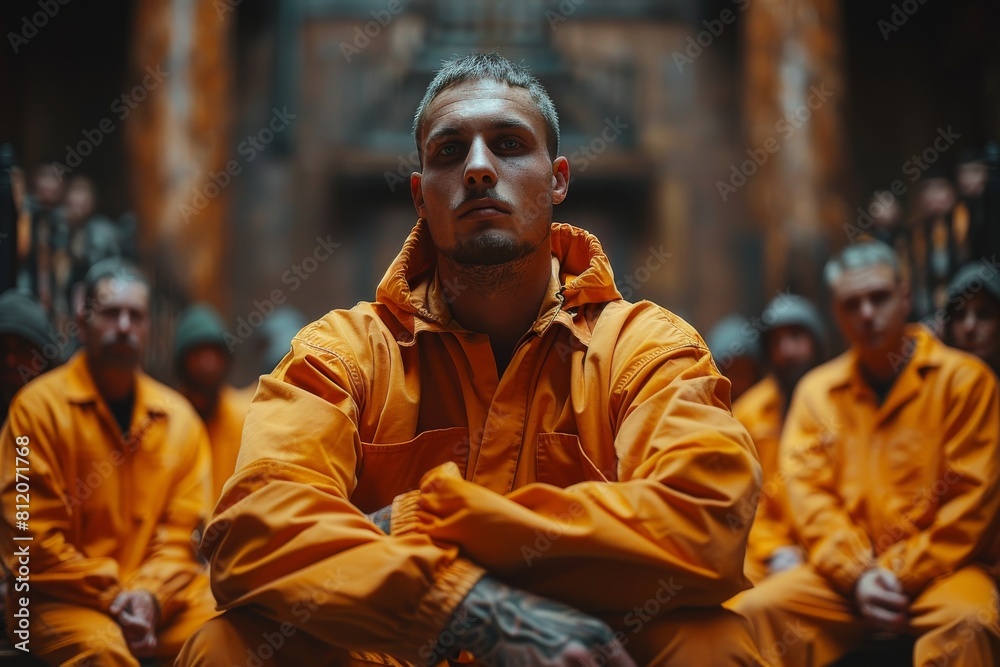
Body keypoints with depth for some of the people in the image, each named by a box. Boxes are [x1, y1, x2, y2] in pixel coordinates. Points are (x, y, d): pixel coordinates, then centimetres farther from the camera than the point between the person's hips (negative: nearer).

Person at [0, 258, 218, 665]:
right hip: (63, 598, -4)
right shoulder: (39, 406, -2)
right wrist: (110, 597, -12)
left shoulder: (178, 416, 10)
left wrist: (150, 594, -10)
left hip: (162, 596, 4)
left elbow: (183, 529, 9)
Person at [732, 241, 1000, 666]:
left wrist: (905, 577, -11)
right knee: (757, 608, -20)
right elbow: (808, 493, 3)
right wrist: (857, 575, -12)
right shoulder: (816, 390, 10)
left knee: (964, 624, -36)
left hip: (941, 569, -3)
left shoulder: (963, 379, 1)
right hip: (846, 575, 3)